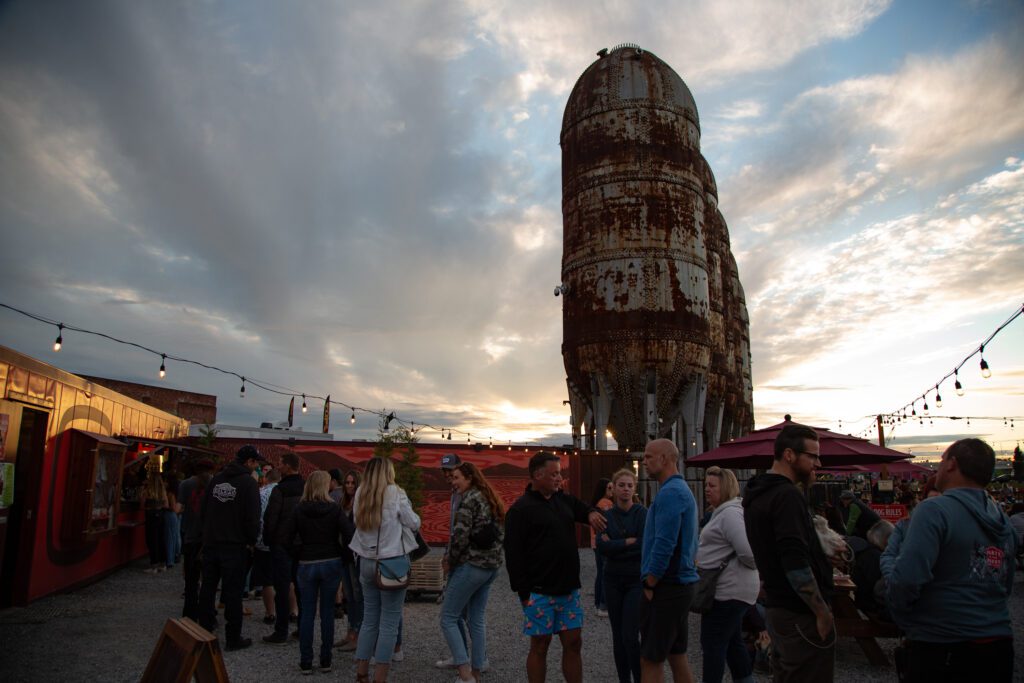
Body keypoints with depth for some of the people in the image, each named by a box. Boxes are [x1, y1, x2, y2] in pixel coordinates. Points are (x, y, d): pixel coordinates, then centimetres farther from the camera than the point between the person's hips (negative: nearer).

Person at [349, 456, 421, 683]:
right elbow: (414, 523, -5)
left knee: (369, 619, 15)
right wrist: (409, 515, 15)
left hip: (367, 562, 5)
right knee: (389, 622, 2)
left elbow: (359, 523, 6)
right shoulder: (395, 493, -11)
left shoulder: (360, 494, 3)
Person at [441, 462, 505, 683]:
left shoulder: (469, 498, -12)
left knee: (448, 618, 0)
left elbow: (460, 535, -18)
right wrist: (492, 557, 14)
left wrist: (451, 561, -4)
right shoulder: (491, 499, 14)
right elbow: (499, 534, 16)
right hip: (492, 565, 9)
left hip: (471, 565, -9)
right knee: (477, 619, 14)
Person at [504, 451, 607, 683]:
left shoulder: (564, 500, 10)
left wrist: (592, 514, 0)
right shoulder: (520, 510, -10)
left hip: (569, 589, 6)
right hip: (540, 592, -6)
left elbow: (583, 509, 25)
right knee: (540, 646, 4)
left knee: (573, 643, 10)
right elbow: (513, 555, -13)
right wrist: (523, 592, -16)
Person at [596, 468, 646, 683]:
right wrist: (629, 542, -16)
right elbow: (601, 546, -10)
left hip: (637, 580, -4)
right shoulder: (607, 515, 3)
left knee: (630, 636, -9)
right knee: (618, 636, 9)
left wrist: (614, 545, -11)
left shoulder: (642, 513, -6)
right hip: (613, 579, 4)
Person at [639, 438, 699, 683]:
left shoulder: (670, 492, -17)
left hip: (666, 588, -10)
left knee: (651, 661, -3)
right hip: (681, 585, 10)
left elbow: (664, 544, -24)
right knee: (677, 656, 16)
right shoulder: (683, 489, 15)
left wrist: (649, 585, -14)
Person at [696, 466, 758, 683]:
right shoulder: (722, 512, 15)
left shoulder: (730, 513, -19)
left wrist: (754, 567, -9)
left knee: (713, 643, -2)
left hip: (728, 590, -11)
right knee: (732, 642, 18)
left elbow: (747, 552, -27)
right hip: (729, 588, 11)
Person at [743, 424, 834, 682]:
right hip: (802, 613, -10)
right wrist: (822, 612, -16)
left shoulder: (757, 494, 12)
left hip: (775, 607, 10)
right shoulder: (787, 496, -19)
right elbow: (797, 566, -24)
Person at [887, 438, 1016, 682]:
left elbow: (907, 577, -26)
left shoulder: (934, 510, -17)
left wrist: (903, 620, -9)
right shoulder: (1003, 519, 7)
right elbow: (1006, 586, 16)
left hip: (944, 646, -7)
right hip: (999, 643, 7)